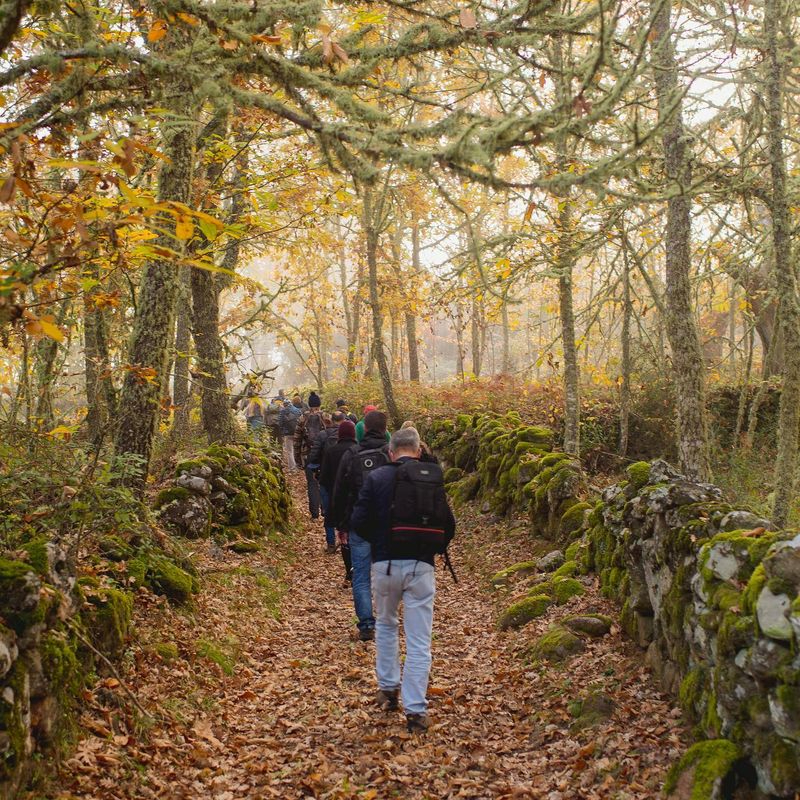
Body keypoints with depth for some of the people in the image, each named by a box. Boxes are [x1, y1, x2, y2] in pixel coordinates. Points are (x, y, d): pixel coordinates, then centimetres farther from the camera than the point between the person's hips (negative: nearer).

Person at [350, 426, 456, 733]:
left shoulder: (376, 478, -3)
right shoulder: (434, 479, 1)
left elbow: (359, 522, -4)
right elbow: (448, 525, 4)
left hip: (386, 564, 0)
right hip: (421, 567, 0)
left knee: (385, 625, 25)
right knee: (419, 641, 3)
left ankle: (388, 688, 32)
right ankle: (415, 709, 1)